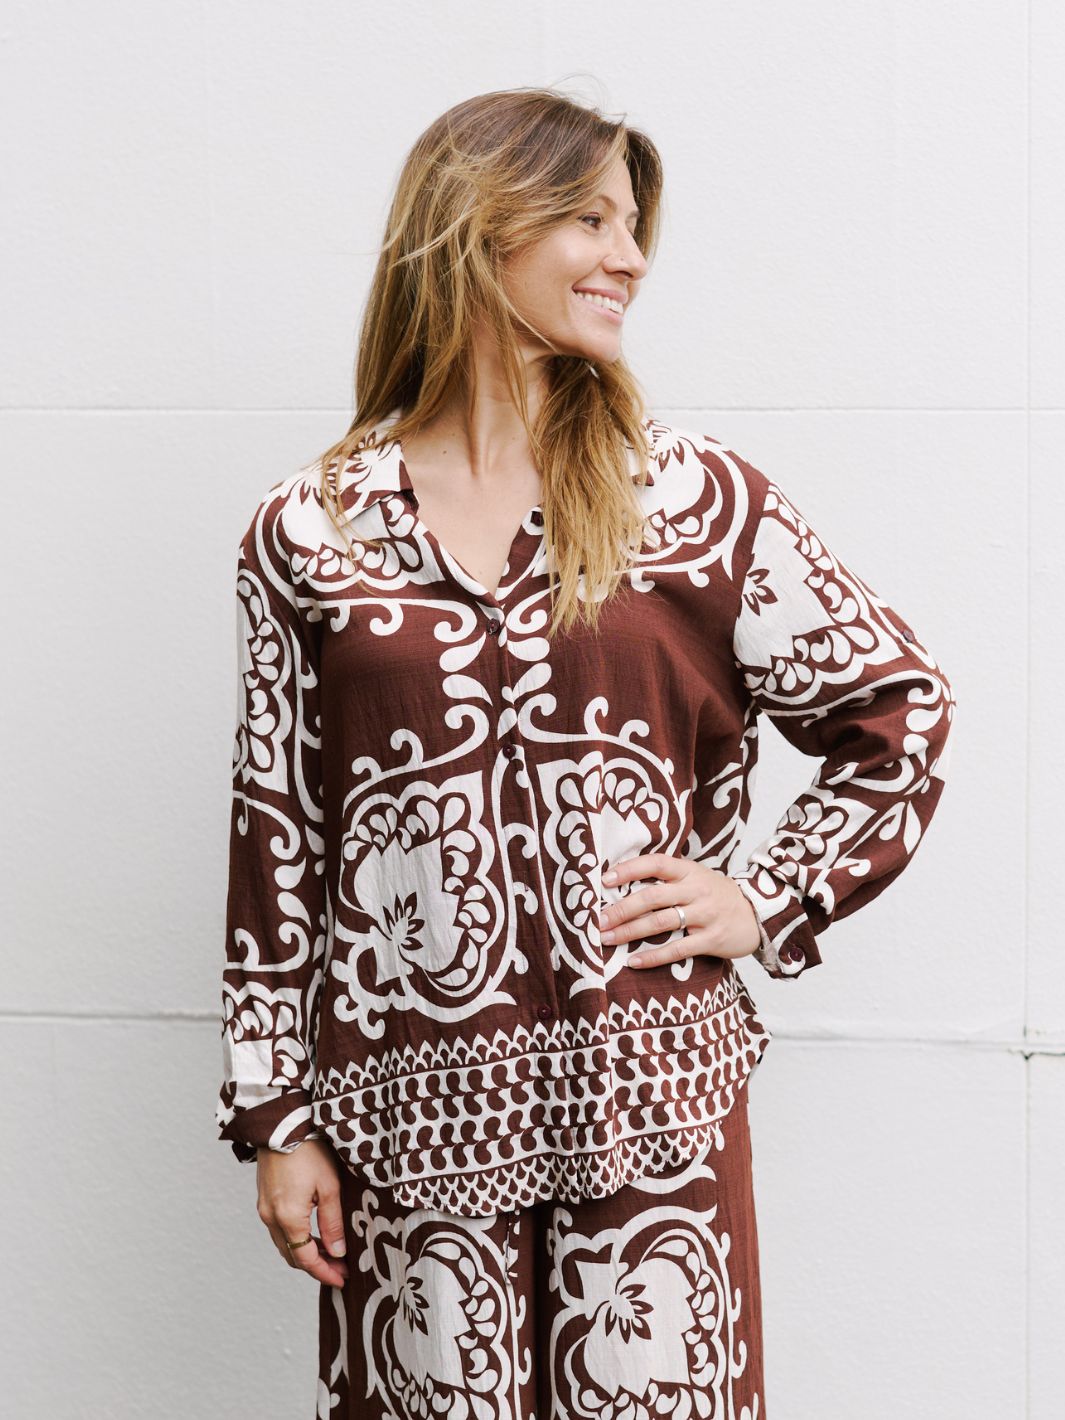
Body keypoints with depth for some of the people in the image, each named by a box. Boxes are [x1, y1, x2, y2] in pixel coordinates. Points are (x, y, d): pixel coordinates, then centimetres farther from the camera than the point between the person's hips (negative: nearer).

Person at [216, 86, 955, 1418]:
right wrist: (276, 1117, 3)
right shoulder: (307, 533, 3)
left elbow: (900, 707, 10)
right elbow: (276, 832, 4)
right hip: (413, 1112, 0)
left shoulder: (698, 498, 3)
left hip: (650, 1101, 0)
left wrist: (769, 901, 0)